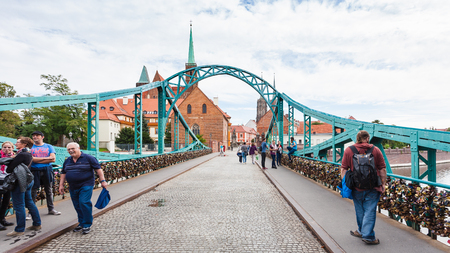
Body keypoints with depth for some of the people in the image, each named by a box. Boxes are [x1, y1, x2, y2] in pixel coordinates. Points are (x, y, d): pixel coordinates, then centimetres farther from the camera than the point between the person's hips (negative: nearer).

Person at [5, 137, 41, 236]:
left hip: (20, 182, -9)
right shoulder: (29, 154, 11)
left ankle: (19, 230, 9)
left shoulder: (21, 154, -17)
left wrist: (8, 170, 6)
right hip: (28, 180, 9)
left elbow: (9, 168, -15)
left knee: (19, 206, 0)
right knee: (29, 203, 17)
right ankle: (37, 224, 24)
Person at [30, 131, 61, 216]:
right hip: (35, 171, -1)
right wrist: (46, 158, -9)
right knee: (33, 191, 0)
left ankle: (51, 209, 19)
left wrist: (37, 160, -8)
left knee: (49, 190, 9)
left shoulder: (49, 147, 8)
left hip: (47, 170, 1)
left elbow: (53, 159, -5)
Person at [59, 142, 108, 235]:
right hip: (73, 187, 6)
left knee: (84, 203, -16)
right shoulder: (67, 161, 12)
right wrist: (61, 185, 15)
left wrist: (102, 180, -12)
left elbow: (98, 169, -7)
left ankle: (87, 225, -4)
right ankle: (81, 223, 26)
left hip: (86, 185, -6)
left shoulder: (88, 158, -6)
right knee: (77, 205, 11)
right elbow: (63, 173, 21)